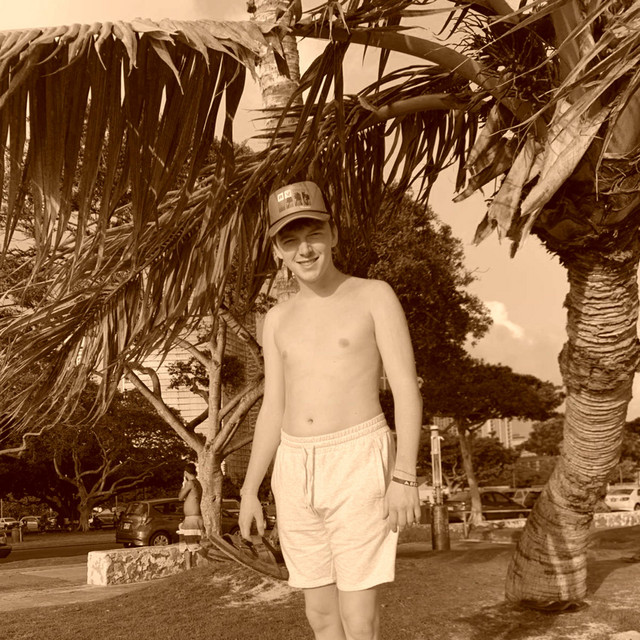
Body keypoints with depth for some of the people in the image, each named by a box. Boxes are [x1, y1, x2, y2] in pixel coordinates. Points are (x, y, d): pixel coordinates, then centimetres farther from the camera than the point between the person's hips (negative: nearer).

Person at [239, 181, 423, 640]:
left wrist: (405, 477, -16)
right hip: (296, 473, 5)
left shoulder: (374, 295, -2)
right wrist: (249, 492, 10)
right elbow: (273, 410, 14)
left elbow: (407, 389, -7)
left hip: (359, 465, -5)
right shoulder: (279, 319, 13)